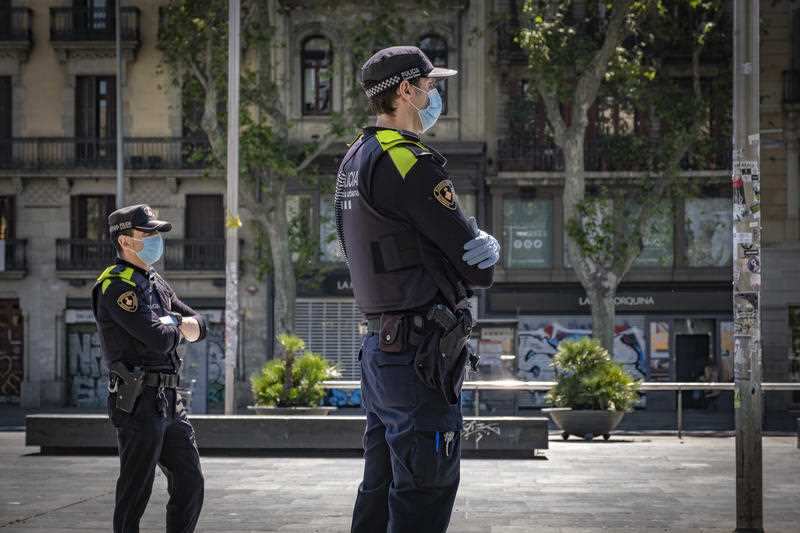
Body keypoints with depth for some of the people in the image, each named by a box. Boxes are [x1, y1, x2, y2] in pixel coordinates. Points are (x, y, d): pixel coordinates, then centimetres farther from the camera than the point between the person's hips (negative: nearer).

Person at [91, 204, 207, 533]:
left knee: (190, 482, 12)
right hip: (138, 403, -9)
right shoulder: (117, 286, -12)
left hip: (169, 401, 9)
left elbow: (199, 327, 17)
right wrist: (178, 328, 2)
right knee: (135, 493, -3)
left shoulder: (156, 284, 18)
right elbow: (160, 340, -21)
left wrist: (170, 324, -5)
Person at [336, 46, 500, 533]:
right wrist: (488, 247, 9)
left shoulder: (355, 161, 15)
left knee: (381, 492, 14)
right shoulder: (408, 160, -15)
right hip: (422, 358, -10)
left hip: (380, 347, 10)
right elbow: (478, 263, -14)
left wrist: (474, 247, 1)